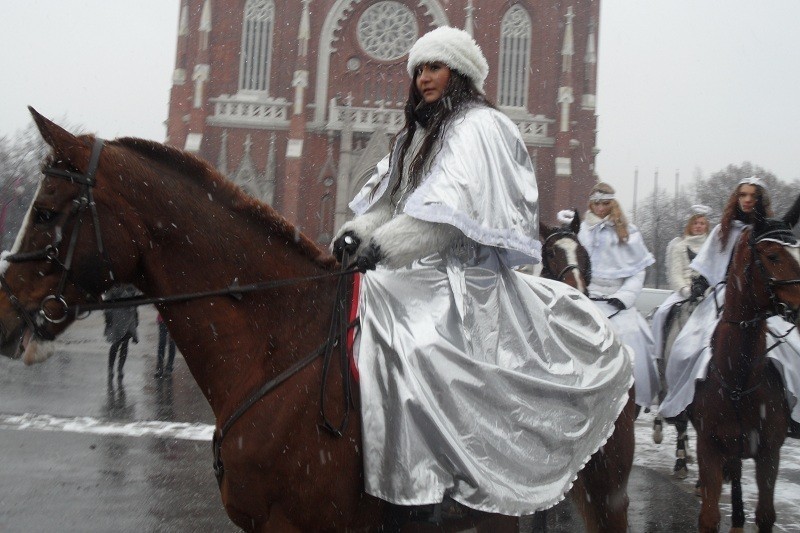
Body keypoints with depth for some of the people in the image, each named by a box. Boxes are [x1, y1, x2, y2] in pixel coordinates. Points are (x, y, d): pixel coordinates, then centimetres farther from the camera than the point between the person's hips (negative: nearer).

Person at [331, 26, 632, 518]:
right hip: (420, 272, 10)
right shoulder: (419, 133, 21)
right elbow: (388, 196, 18)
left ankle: (441, 477, -21)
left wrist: (385, 246, -27)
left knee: (413, 345, -29)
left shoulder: (479, 126, -6)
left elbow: (454, 202, -20)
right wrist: (357, 233, -1)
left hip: (464, 273, -10)